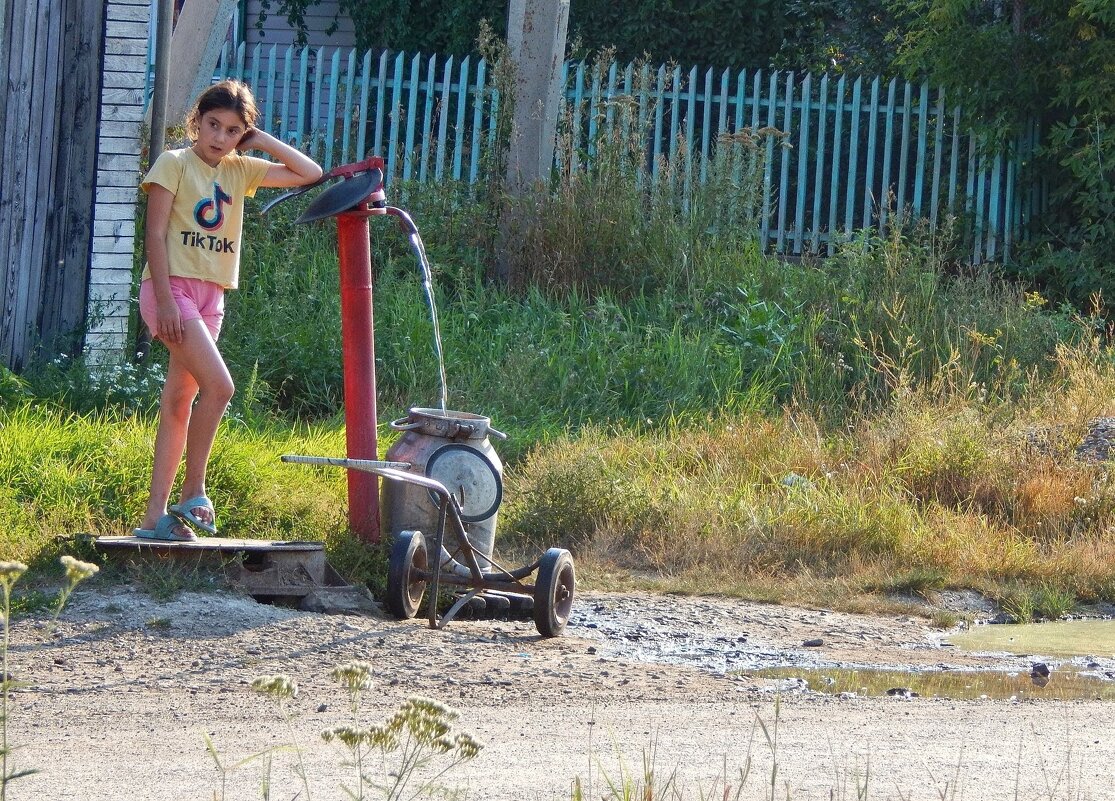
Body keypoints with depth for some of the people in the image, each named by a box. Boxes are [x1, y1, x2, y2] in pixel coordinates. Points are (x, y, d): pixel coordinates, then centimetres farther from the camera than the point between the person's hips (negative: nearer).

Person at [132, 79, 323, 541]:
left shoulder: (239, 170, 12)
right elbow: (156, 232, -10)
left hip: (210, 296, 7)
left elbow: (309, 173, 14)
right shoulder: (174, 164, -5)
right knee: (218, 386, -20)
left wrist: (262, 141, 6)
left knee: (179, 402, 5)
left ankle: (156, 516, 5)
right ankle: (193, 493, -8)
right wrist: (165, 298, -18)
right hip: (173, 288, -7)